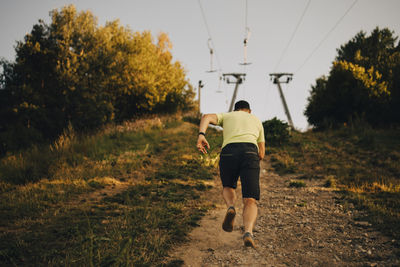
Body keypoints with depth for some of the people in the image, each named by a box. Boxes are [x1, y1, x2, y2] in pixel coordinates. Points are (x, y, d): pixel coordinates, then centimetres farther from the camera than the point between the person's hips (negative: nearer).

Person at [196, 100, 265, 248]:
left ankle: (230, 207, -5)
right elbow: (261, 154, 27)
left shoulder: (226, 116, 30)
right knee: (250, 201, -1)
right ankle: (248, 232, -27)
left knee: (228, 187, 27)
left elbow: (207, 117, 6)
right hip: (250, 153, 0)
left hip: (229, 152, 0)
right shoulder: (257, 121, 33)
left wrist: (201, 135, -10)